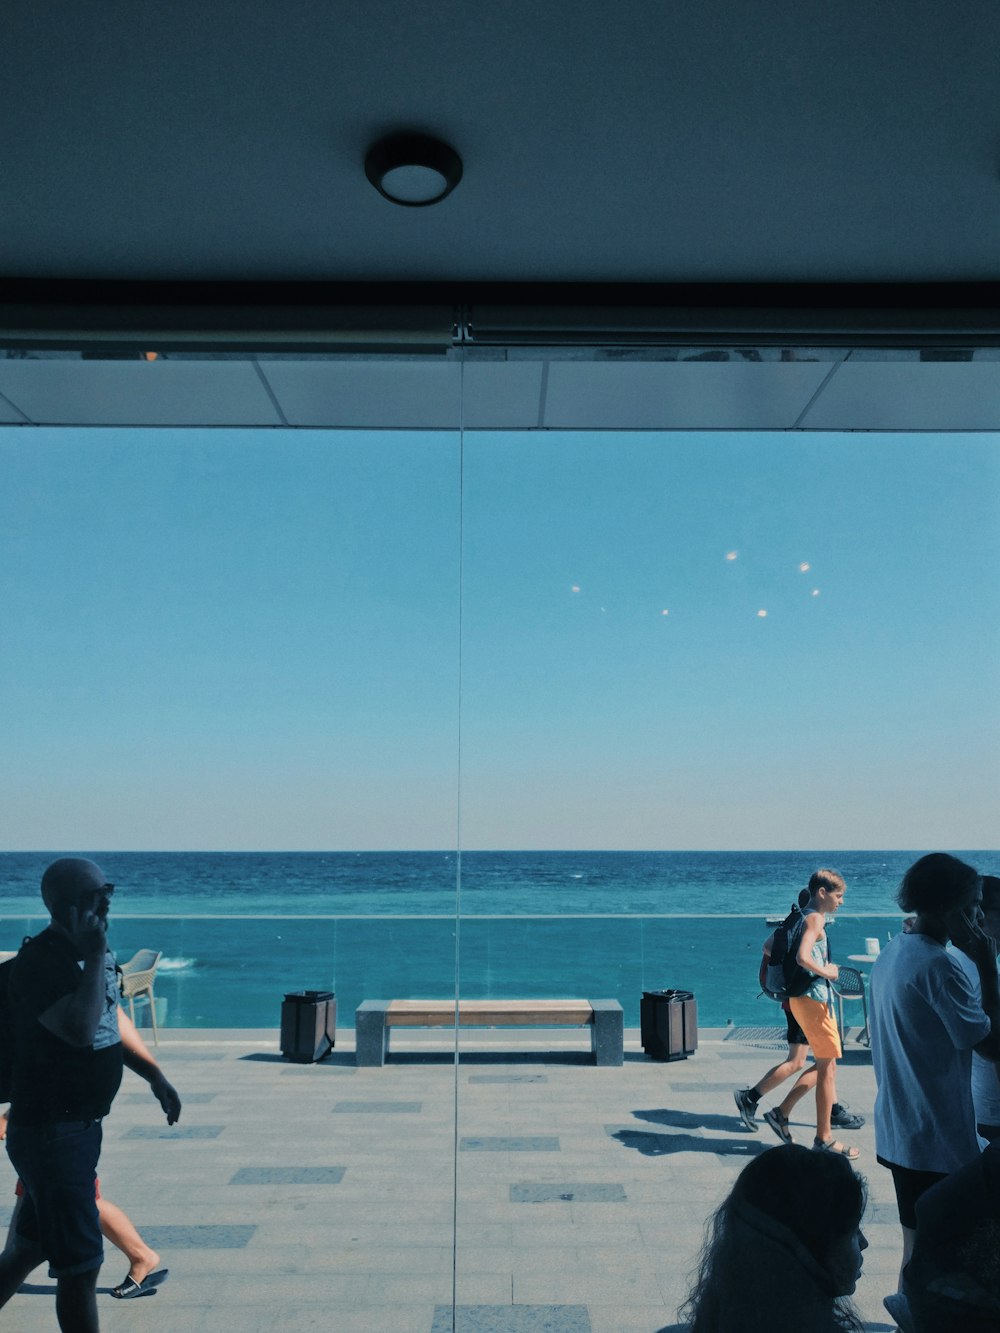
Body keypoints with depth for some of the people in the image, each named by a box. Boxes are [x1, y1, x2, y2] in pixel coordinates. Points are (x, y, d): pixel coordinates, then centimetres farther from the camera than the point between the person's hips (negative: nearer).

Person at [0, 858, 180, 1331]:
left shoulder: (91, 952, 7)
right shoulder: (39, 961, -21)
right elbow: (79, 1030, -35)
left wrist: (154, 1077, 18)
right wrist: (96, 957, -29)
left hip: (82, 1127, 9)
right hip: (49, 1130, -8)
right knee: (80, 1265, -1)